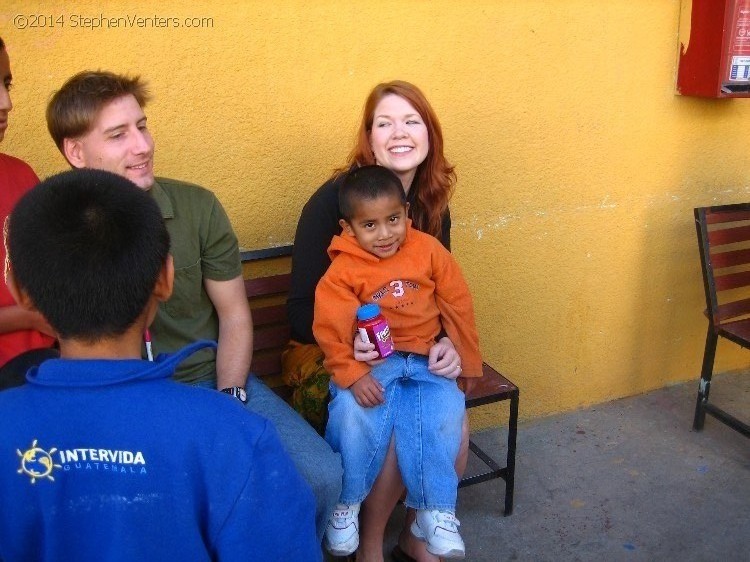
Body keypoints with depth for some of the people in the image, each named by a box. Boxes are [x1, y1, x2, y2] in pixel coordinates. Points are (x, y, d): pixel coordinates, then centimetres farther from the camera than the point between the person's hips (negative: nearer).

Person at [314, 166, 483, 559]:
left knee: (444, 413, -23)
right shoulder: (344, 269, -8)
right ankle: (345, 504, -3)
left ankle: (435, 510, -4)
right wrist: (352, 375, -24)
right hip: (371, 363, -2)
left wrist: (467, 361, 11)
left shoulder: (428, 250, 0)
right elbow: (331, 331, -12)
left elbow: (457, 306, 7)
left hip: (426, 360, 2)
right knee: (353, 413, -29)